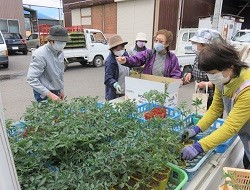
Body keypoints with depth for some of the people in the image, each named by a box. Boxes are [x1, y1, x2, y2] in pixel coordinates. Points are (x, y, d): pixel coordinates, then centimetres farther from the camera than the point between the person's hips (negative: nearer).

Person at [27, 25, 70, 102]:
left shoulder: (60, 52, 3)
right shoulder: (40, 55, -21)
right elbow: (31, 79, -25)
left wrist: (61, 89, 15)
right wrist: (49, 94, -28)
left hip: (56, 91, 7)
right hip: (44, 94, -7)